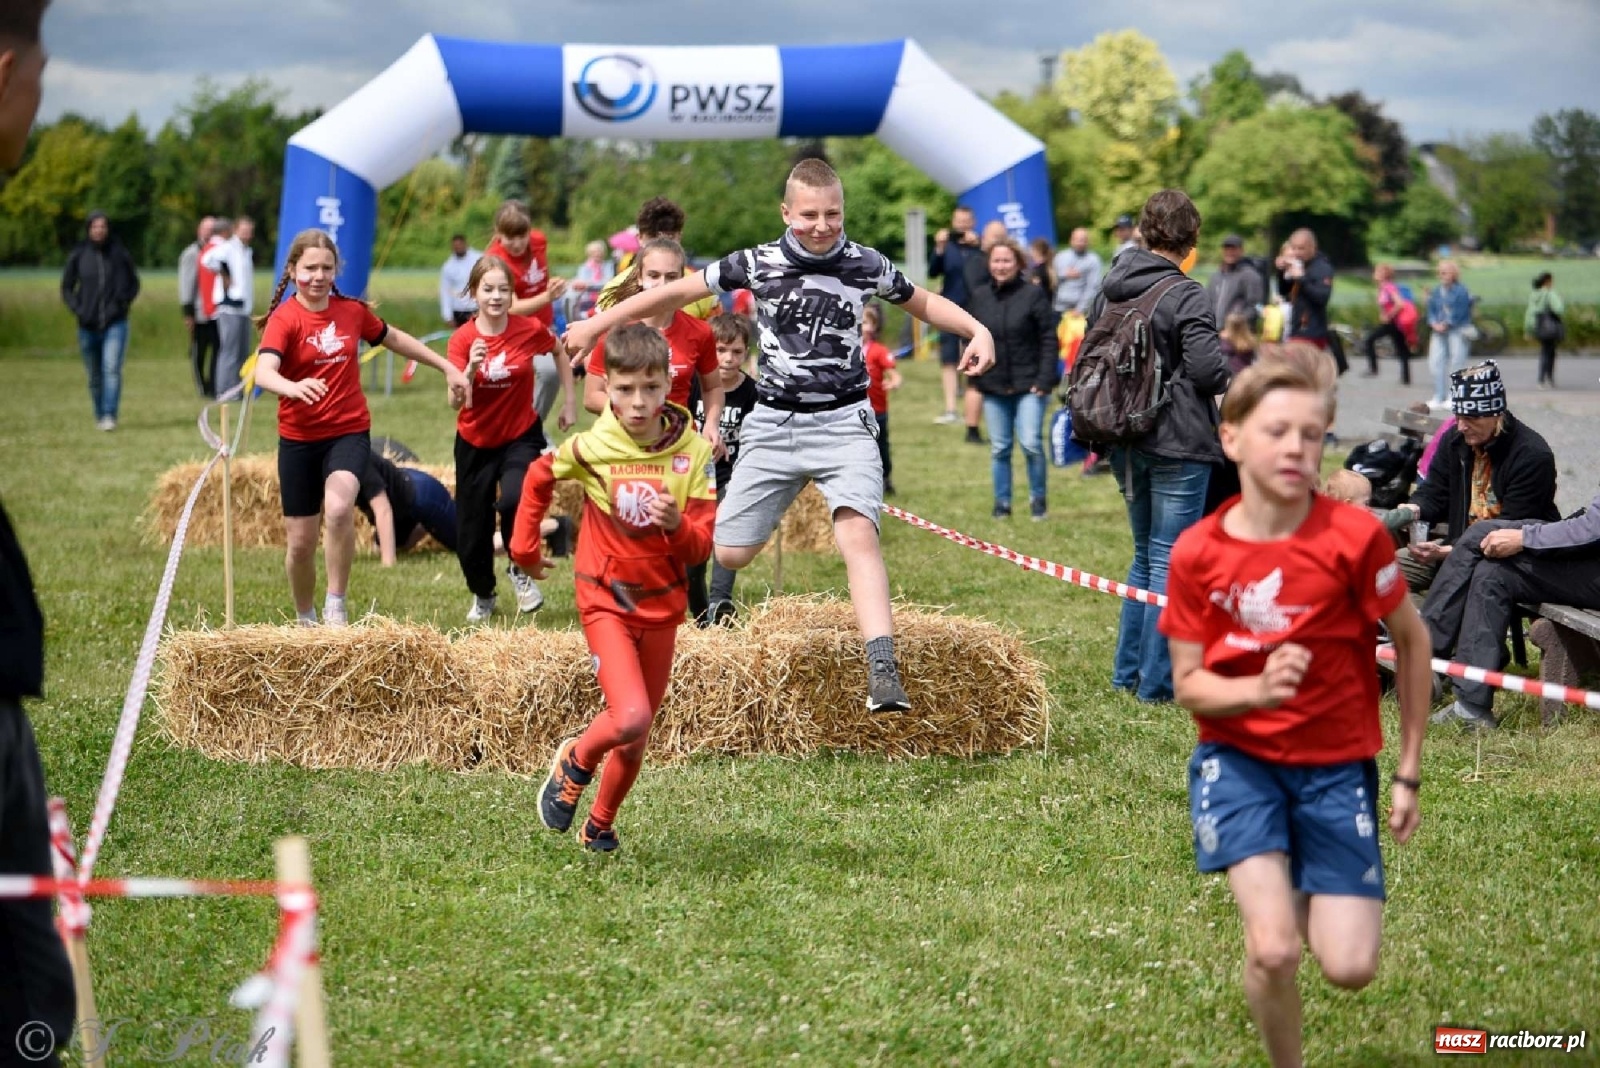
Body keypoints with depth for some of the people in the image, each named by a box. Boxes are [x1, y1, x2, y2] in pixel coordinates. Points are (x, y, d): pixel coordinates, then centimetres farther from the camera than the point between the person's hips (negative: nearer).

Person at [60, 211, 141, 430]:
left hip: (115, 323, -2)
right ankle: (99, 416, 24)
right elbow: (66, 287, 11)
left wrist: (123, 302, -6)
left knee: (112, 369, -17)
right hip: (88, 326, 2)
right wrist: (77, 308, -5)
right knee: (95, 376, 9)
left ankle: (110, 416, -21)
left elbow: (134, 283, 12)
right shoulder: (78, 255, 1)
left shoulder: (119, 253, 0)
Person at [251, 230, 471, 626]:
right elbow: (263, 373, -28)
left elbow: (396, 339, 21)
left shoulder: (352, 311, 2)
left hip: (349, 433, 1)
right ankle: (305, 620, 31)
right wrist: (293, 387, -49)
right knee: (301, 541, 6)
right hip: (299, 440, -1)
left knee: (339, 508, -29)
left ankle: (336, 604, -14)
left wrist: (449, 369, 24)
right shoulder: (284, 319, -10)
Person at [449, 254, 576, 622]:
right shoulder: (462, 339, -13)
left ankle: (520, 570, -3)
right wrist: (471, 368, -38)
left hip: (521, 437, -1)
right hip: (475, 443, 1)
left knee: (513, 500, -32)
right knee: (471, 534, 8)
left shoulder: (530, 329, -12)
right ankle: (483, 596, 38)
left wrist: (570, 402, 8)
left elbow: (560, 352, 10)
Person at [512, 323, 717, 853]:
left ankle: (600, 825, 38)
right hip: (606, 600, -3)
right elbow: (538, 478, 9)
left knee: (637, 735, 15)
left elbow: (702, 547, -9)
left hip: (662, 605, 3)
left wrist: (677, 526, -30)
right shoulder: (591, 448, -13)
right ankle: (575, 762, 10)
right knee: (631, 719, -22)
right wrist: (524, 547, 14)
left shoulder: (692, 452, -10)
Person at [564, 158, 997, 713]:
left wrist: (978, 330, -1)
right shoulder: (758, 263, -3)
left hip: (843, 422, -2)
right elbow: (677, 291, 7)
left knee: (858, 535, -24)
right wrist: (597, 324, 10)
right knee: (730, 553, -1)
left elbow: (924, 303, 17)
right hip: (773, 424, 2)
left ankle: (883, 673, -32)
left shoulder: (865, 265, -1)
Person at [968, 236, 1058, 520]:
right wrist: (975, 377, 4)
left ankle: (1038, 499, 8)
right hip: (993, 386, 4)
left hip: (1028, 385, -4)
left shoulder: (1033, 295, -6)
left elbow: (1049, 339, -7)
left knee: (1031, 443, -9)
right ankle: (1001, 502, 18)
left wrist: (1044, 379, -13)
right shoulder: (979, 297, 7)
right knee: (999, 448, 8)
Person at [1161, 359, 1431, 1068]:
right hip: (1239, 758, 0)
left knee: (1349, 969, -7)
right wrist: (1258, 690, -27)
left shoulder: (1355, 536, -15)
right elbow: (1188, 685, -4)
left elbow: (1412, 642, 0)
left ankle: (1307, 898, 30)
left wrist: (1409, 773, 2)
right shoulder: (1196, 553, -10)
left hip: (1338, 765, 0)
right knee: (1274, 951, -19)